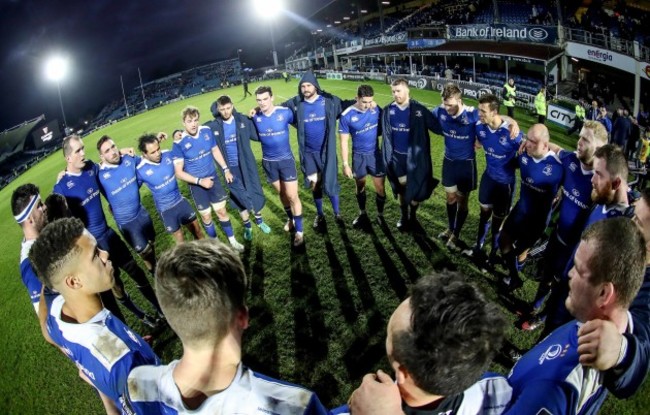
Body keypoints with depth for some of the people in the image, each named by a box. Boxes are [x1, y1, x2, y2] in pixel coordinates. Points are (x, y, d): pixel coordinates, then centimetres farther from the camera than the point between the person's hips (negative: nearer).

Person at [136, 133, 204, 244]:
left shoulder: (168, 154, -12)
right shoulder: (140, 170, -22)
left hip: (180, 200, 4)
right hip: (165, 209, -4)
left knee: (197, 230, 15)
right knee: (179, 238, 10)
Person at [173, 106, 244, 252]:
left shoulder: (207, 131, -10)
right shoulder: (179, 143, -21)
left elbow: (215, 150, 8)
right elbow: (179, 173, -17)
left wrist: (226, 169, 8)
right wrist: (200, 181, -23)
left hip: (213, 178, 3)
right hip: (196, 185, -3)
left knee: (222, 211, 11)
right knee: (206, 216, 11)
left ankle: (232, 241, 28)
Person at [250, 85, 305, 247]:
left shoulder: (285, 112, -15)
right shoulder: (255, 117, -7)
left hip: (286, 160, -3)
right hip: (268, 162, 3)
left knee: (292, 196, -2)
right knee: (282, 194, 18)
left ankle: (299, 232, 8)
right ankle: (290, 218, 42)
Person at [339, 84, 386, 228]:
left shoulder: (376, 110, -8)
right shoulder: (347, 116, -15)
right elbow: (344, 141, -10)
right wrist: (345, 164, -10)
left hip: (375, 154, 1)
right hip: (358, 156, -1)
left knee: (380, 187, 2)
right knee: (360, 187, 16)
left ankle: (380, 215, 23)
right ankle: (363, 215, 36)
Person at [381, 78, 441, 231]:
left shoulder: (419, 109, -13)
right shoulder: (387, 110, -3)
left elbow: (436, 126, -14)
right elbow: (382, 131, 7)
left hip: (414, 156, -2)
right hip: (396, 156, 2)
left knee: (416, 188, 8)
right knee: (401, 187, 14)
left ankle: (413, 214, 33)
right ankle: (403, 216, 34)